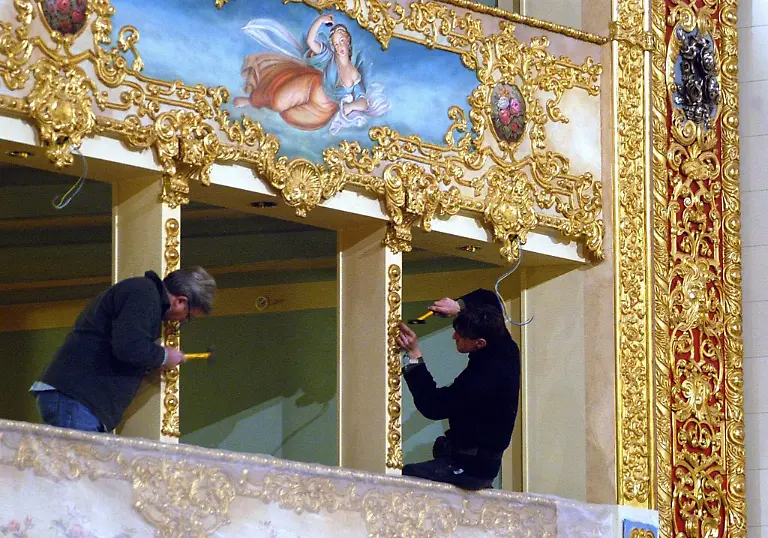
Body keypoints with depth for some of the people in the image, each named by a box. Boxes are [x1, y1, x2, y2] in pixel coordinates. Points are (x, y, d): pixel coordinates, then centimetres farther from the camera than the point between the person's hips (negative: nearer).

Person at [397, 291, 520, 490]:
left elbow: (433, 407, -18)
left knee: (399, 477, -23)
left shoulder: (482, 377, -25)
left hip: (468, 468, -10)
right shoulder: (507, 351, 2)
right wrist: (460, 307, 7)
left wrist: (414, 356, -17)